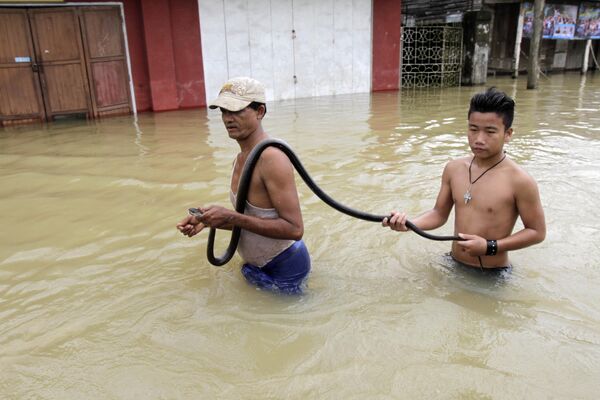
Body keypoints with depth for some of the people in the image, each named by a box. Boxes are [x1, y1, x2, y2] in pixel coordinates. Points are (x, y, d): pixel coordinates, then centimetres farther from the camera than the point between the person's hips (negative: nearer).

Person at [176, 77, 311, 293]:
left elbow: (294, 229, -30)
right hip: (255, 266, 9)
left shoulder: (272, 159, -26)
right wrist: (207, 221, -4)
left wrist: (231, 218, -30)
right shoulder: (240, 159, 2)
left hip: (284, 268, -9)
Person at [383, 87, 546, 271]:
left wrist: (490, 247, -20)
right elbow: (439, 214, 5)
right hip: (454, 266, 4)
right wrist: (408, 223, -14)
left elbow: (537, 231, -10)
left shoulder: (519, 180, -18)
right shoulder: (453, 168, -3)